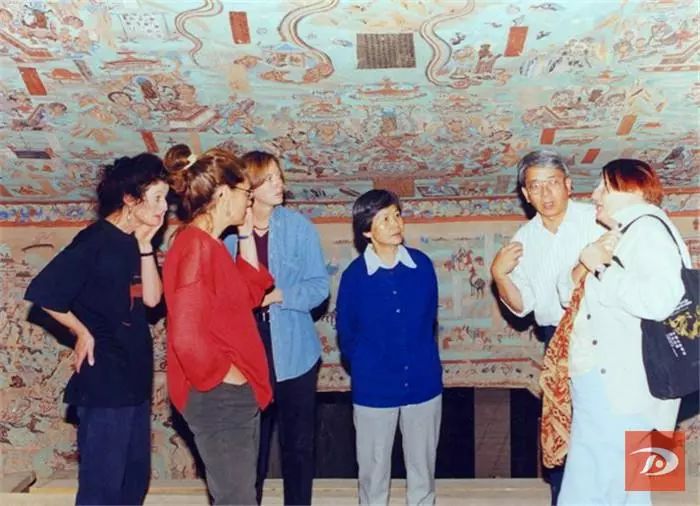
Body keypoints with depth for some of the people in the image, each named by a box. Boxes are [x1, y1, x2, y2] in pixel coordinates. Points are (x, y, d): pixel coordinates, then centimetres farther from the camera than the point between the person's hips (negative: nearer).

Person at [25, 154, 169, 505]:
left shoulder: (135, 242, 8)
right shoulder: (95, 241, -15)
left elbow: (152, 298, -2)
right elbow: (41, 292, -18)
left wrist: (145, 246, -7)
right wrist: (83, 334, -9)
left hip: (135, 378, 8)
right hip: (103, 379, -8)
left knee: (136, 477, 18)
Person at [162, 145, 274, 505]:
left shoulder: (209, 244, 10)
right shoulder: (195, 246, -21)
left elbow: (249, 295, 16)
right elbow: (187, 336, -29)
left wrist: (246, 236, 11)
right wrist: (226, 375, -15)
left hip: (234, 396, 10)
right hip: (218, 398, -10)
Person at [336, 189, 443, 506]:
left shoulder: (423, 265, -7)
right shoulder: (354, 275, -12)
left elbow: (430, 319, 7)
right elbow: (346, 334, 0)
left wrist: (420, 361, 11)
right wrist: (366, 369, 8)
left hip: (423, 382, 2)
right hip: (373, 388, -2)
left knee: (423, 465, 17)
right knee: (373, 467, 14)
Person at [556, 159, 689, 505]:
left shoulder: (648, 228, -8)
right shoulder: (620, 236, 20)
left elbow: (660, 299, -26)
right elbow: (569, 293, 17)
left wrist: (601, 268, -14)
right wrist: (584, 265, -3)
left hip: (617, 390, -10)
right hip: (603, 385, 10)